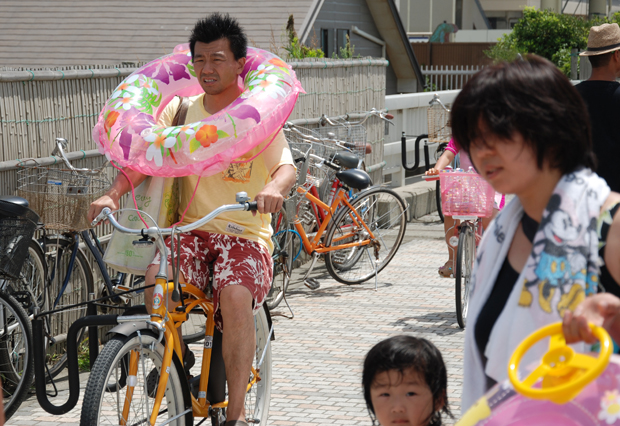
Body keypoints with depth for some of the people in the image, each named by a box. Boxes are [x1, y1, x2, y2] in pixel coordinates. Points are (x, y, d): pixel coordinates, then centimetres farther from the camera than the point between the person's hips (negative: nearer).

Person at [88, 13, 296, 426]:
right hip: (191, 229, 3)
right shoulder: (179, 111, 9)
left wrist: (273, 188, -40)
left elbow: (286, 166, -15)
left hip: (246, 233, -3)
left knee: (235, 297, -31)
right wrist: (113, 194, -19)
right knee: (157, 281, -28)